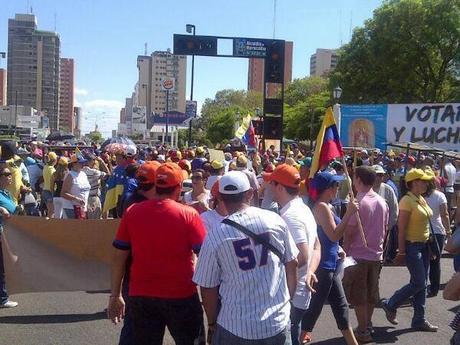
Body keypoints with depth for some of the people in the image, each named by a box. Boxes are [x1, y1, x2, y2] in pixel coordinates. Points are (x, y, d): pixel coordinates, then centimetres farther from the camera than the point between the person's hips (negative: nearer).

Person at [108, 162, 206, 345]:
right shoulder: (188, 214, -11)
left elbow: (119, 256, 2)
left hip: (141, 296, 3)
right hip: (181, 296, -3)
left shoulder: (132, 212, -2)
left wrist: (115, 295, 10)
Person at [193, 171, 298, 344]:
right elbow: (292, 264, 4)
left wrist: (212, 323, 11)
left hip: (236, 327, -2)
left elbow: (208, 288, -5)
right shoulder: (276, 220, -6)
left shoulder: (215, 235, -12)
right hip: (278, 321, 2)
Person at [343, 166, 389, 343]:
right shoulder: (382, 202, 4)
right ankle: (368, 326, 26)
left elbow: (349, 231, -15)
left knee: (358, 296, 4)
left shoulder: (358, 202, -17)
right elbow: (385, 228, 11)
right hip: (376, 254, 7)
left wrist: (345, 250, -3)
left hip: (358, 255, -6)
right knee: (371, 293, 16)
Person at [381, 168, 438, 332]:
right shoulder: (407, 201, -16)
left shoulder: (422, 200, 10)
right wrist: (401, 252, -19)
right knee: (418, 283, -8)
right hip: (412, 246, -9)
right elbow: (401, 229, -18)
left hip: (424, 246, 9)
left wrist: (429, 245, 15)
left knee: (422, 284, 10)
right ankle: (390, 305, 10)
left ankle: (419, 320, 18)